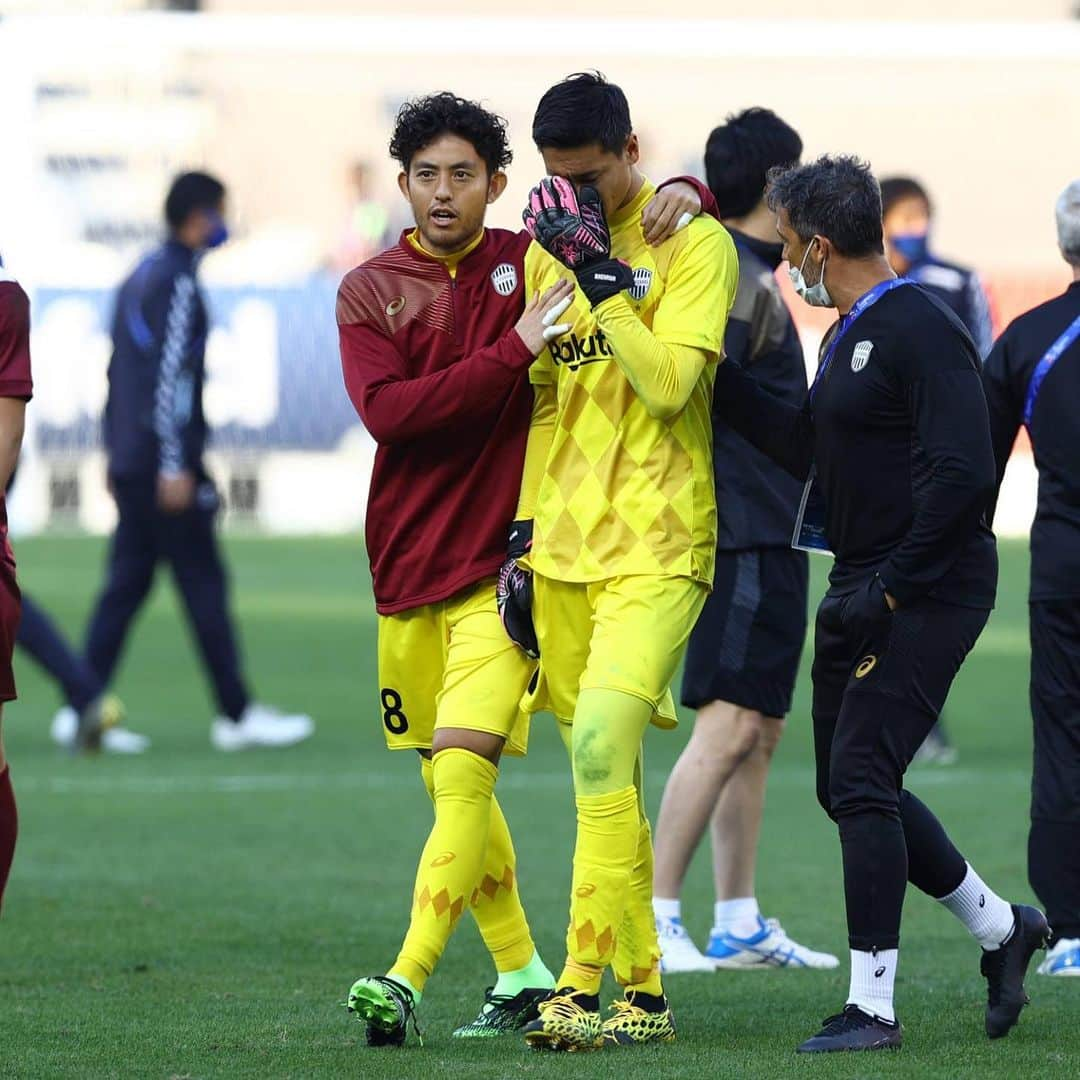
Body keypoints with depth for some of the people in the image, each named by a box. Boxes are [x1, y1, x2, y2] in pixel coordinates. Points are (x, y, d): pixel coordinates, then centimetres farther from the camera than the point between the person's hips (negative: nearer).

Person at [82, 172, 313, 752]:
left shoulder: (141, 276, 17)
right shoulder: (178, 281, -12)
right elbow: (169, 375, -19)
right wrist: (175, 466, -20)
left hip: (130, 460, 9)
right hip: (163, 460, -9)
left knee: (125, 584, 8)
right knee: (204, 584, -4)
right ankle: (237, 715, 0)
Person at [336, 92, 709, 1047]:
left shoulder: (534, 262, 3)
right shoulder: (369, 292, 4)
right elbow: (386, 410, -12)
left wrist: (683, 198, -9)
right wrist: (512, 351, -20)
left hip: (501, 569, -3)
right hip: (409, 571, 3)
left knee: (464, 769, -17)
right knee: (449, 778, 11)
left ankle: (407, 981, -24)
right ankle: (520, 974, 24)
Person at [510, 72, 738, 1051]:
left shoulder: (693, 244, -5)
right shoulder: (548, 251, 14)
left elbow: (670, 383, -16)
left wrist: (599, 273, -17)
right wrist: (524, 530, 14)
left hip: (658, 546, -6)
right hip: (565, 549, 6)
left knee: (602, 740, -21)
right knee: (605, 778, 7)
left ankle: (585, 987, -22)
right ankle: (644, 994, 13)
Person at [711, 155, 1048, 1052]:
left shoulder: (921, 332, -16)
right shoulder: (847, 335, 14)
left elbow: (962, 474, -23)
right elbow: (809, 449, 23)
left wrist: (887, 586, -22)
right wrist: (715, 379, 18)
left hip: (928, 596, -10)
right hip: (861, 594, 10)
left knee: (862, 778, -15)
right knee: (850, 790, 12)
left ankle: (873, 1005, -10)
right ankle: (1003, 929, 29)